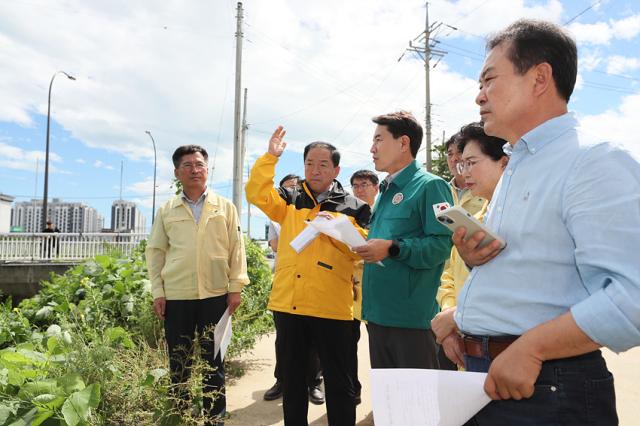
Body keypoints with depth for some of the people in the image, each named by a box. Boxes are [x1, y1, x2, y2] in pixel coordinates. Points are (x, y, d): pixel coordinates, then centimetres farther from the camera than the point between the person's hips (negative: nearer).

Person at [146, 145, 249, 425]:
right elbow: (155, 251, 8)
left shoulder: (225, 207, 5)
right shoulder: (167, 210, 8)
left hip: (215, 294, -1)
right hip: (176, 295, 1)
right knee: (179, 360, 10)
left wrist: (236, 287, -3)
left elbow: (236, 248, 3)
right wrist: (157, 292, 1)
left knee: (213, 360, 8)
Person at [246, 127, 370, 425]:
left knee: (338, 380, 8)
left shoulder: (353, 207, 4)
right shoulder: (290, 202, 12)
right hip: (287, 303, 4)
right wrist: (270, 157, -5)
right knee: (292, 377, 17)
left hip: (331, 308, -3)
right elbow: (257, 193, 0)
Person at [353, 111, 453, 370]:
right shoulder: (385, 191, 18)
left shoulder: (429, 186, -9)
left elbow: (442, 244, -20)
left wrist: (392, 248, -27)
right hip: (377, 314, 9)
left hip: (411, 318, -8)